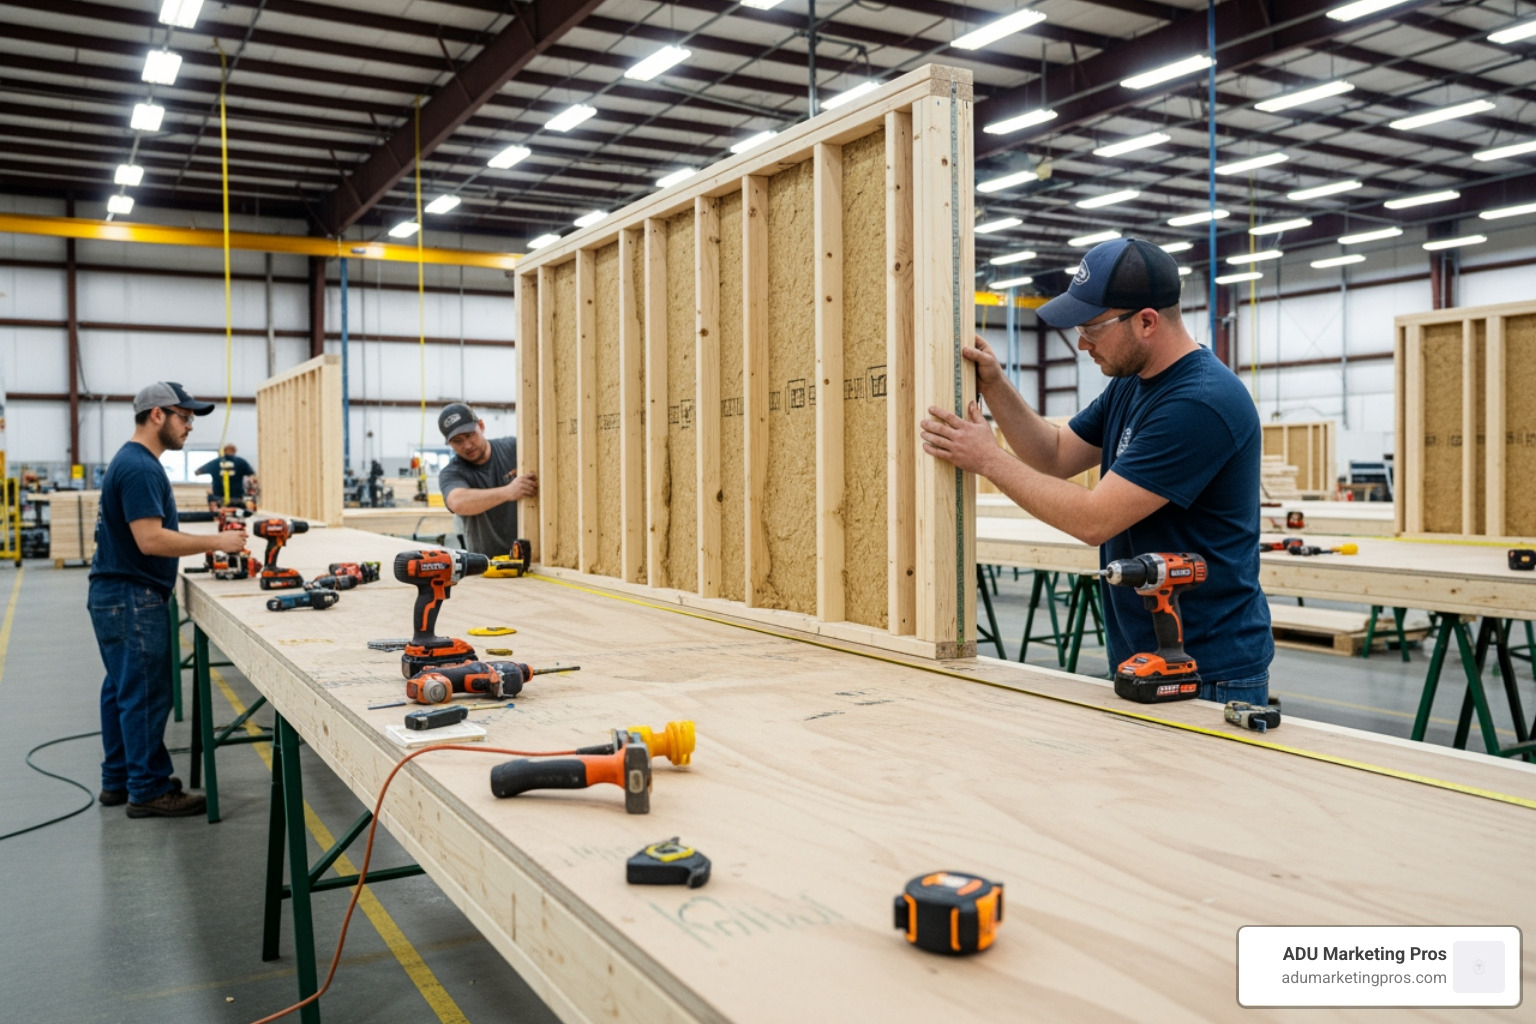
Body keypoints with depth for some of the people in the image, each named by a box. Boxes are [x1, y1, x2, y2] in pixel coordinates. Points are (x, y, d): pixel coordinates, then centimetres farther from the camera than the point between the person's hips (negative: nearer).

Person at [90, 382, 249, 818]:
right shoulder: (139, 468, -18)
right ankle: (149, 791, 3)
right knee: (146, 695, -4)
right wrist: (215, 542, -21)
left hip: (120, 597, 11)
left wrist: (209, 541, 14)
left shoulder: (132, 462, 15)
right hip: (133, 600, -11)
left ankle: (119, 781, 24)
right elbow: (150, 539, -25)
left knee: (122, 690, 15)